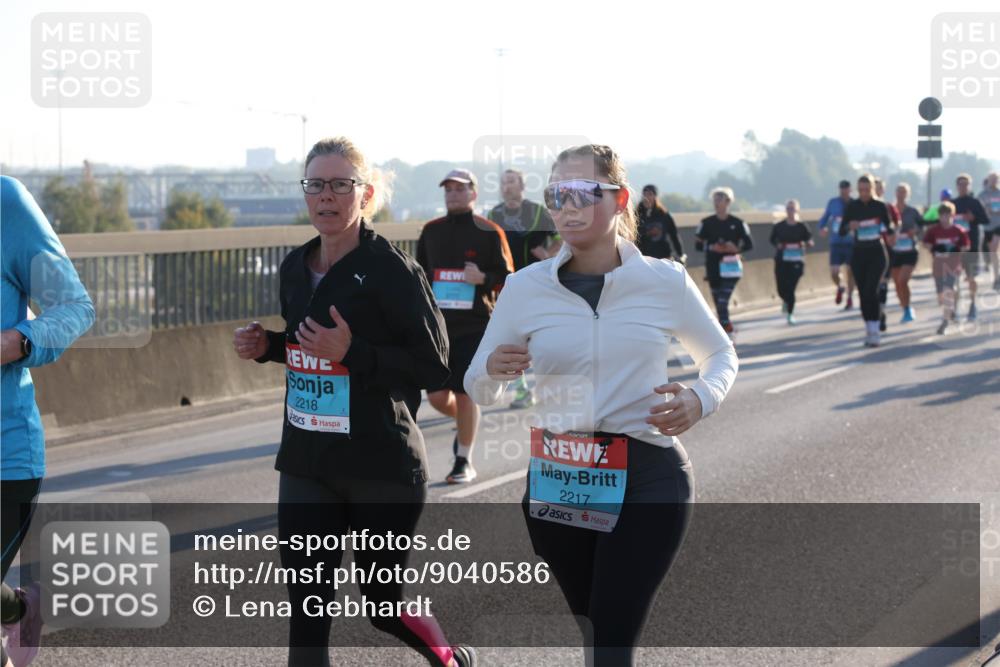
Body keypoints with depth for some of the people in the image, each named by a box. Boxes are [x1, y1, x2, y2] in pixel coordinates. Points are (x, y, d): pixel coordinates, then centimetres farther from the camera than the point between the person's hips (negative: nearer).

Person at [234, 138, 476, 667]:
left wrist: (351, 352, -25)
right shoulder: (295, 268, 7)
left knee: (384, 604, 10)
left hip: (383, 466, -5)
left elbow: (436, 369, -16)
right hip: (306, 467, 5)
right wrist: (267, 346, 1)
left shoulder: (392, 270, -13)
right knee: (306, 614, 3)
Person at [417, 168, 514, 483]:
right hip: (438, 324, 4)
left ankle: (464, 461, 8)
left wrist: (483, 279, -19)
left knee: (464, 393, -5)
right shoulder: (431, 231, 11)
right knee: (437, 396, 2)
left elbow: (508, 279, 0)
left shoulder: (489, 232, -1)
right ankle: (466, 426, 34)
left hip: (475, 326, -4)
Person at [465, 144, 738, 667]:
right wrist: (494, 369, -18)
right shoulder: (525, 287, -2)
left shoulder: (666, 281, -4)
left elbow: (720, 356, 12)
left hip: (648, 477, -3)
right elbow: (479, 391, 6)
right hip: (557, 481, 3)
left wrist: (701, 399, -10)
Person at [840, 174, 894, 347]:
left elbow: (889, 229, 2)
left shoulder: (880, 206, -4)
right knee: (863, 293, 5)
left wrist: (890, 229, -21)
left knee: (871, 290, -16)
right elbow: (842, 232, -1)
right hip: (859, 254, 3)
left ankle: (874, 331, -13)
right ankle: (869, 330, 16)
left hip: (877, 253, -3)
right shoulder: (852, 206, 0)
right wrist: (849, 226, -22)